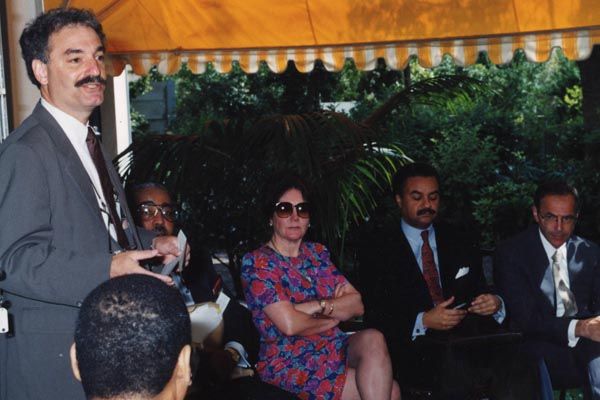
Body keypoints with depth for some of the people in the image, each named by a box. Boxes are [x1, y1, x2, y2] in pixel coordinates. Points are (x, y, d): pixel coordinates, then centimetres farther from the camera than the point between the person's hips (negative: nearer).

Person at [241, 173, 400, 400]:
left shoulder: (317, 253, 12)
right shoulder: (257, 262, -6)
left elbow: (357, 304, 2)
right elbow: (289, 324, -17)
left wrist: (317, 306, -13)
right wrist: (333, 318, -2)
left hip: (334, 349, 6)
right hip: (289, 362, -6)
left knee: (372, 339, -28)